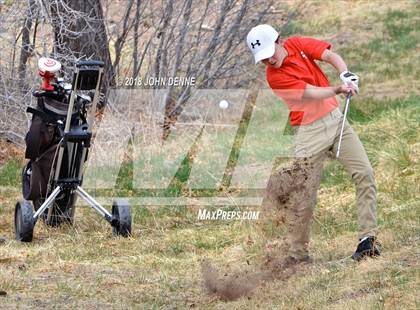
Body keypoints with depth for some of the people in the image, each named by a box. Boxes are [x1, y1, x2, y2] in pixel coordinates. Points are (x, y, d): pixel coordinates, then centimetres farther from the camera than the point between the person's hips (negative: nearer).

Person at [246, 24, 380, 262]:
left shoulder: (297, 44, 0)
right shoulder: (274, 77, -14)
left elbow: (331, 56, -10)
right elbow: (311, 94, -24)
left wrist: (346, 74, -30)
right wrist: (338, 89, -41)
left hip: (336, 118, 5)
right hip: (310, 132, -5)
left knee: (365, 173, -9)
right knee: (304, 197, -6)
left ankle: (368, 238, -10)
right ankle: (296, 253, 6)